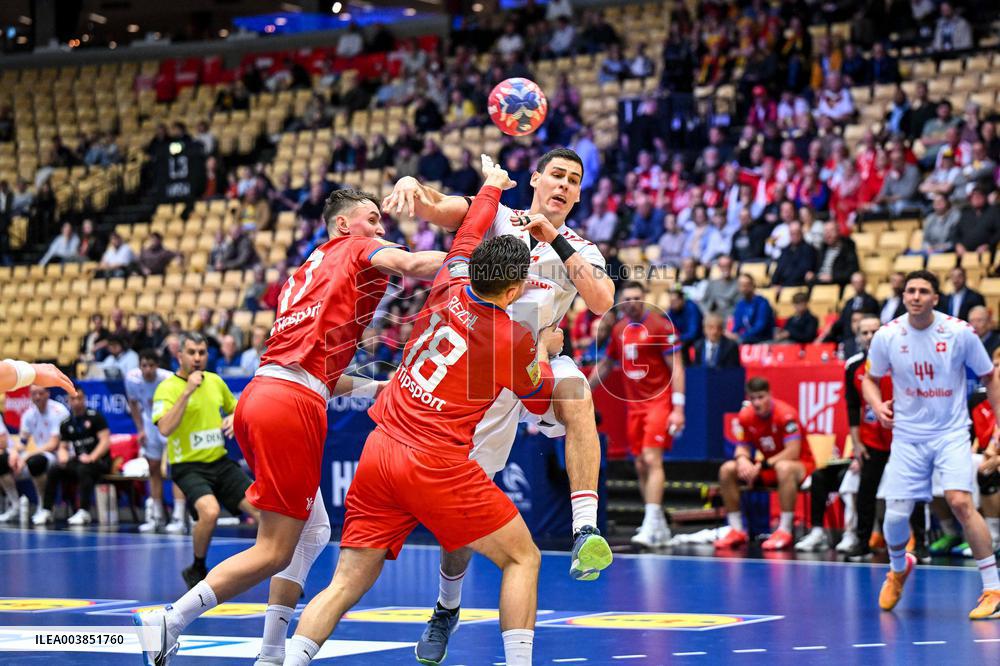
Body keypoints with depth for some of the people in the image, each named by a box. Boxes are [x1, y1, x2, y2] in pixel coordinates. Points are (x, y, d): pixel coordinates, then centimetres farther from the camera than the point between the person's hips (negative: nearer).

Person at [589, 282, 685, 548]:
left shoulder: (660, 325, -8)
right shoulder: (619, 330, 10)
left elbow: (676, 368, -10)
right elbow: (606, 364, 26)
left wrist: (678, 408, -16)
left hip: (659, 401, -6)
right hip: (634, 405, 6)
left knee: (651, 459, -17)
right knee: (640, 466, 5)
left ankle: (651, 526, -21)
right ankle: (660, 528, 15)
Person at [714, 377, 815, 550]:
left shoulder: (785, 414, -22)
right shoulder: (746, 416, -4)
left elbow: (793, 452, -27)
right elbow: (743, 447, 4)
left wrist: (762, 466, -29)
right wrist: (742, 460, -21)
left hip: (800, 466, -6)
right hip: (767, 467, 6)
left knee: (784, 468, -42)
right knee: (727, 470, -9)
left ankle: (785, 531, -35)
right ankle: (737, 530, -5)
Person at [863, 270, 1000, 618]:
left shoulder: (959, 332, -8)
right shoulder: (886, 336, -4)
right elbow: (870, 379, 12)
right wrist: (877, 405, -9)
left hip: (951, 433, -2)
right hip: (907, 436, 2)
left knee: (960, 501, -23)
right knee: (896, 515, -3)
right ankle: (898, 568, 33)